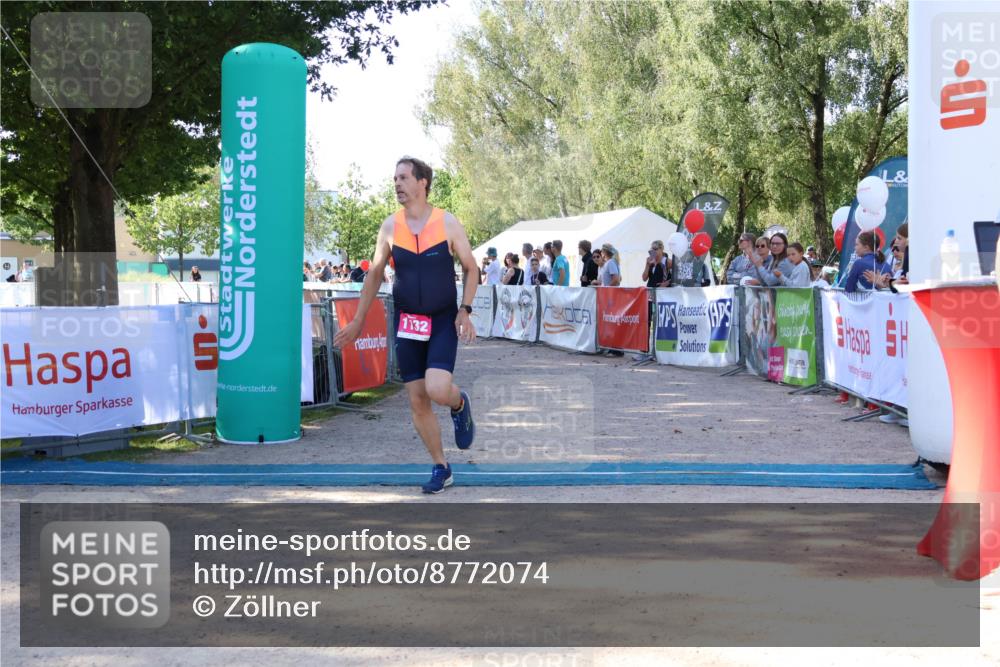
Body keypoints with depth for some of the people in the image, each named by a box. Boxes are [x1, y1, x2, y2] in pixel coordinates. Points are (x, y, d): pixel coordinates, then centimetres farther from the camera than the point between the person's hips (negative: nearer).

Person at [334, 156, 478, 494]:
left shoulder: (448, 223, -6)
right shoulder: (390, 226, 1)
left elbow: (470, 268, 2)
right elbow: (374, 274, 10)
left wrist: (465, 310, -10)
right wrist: (358, 321, 10)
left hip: (443, 321, -3)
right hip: (406, 323, 3)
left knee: (437, 389, -21)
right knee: (417, 400, 2)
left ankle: (460, 404, 16)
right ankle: (441, 468, 16)